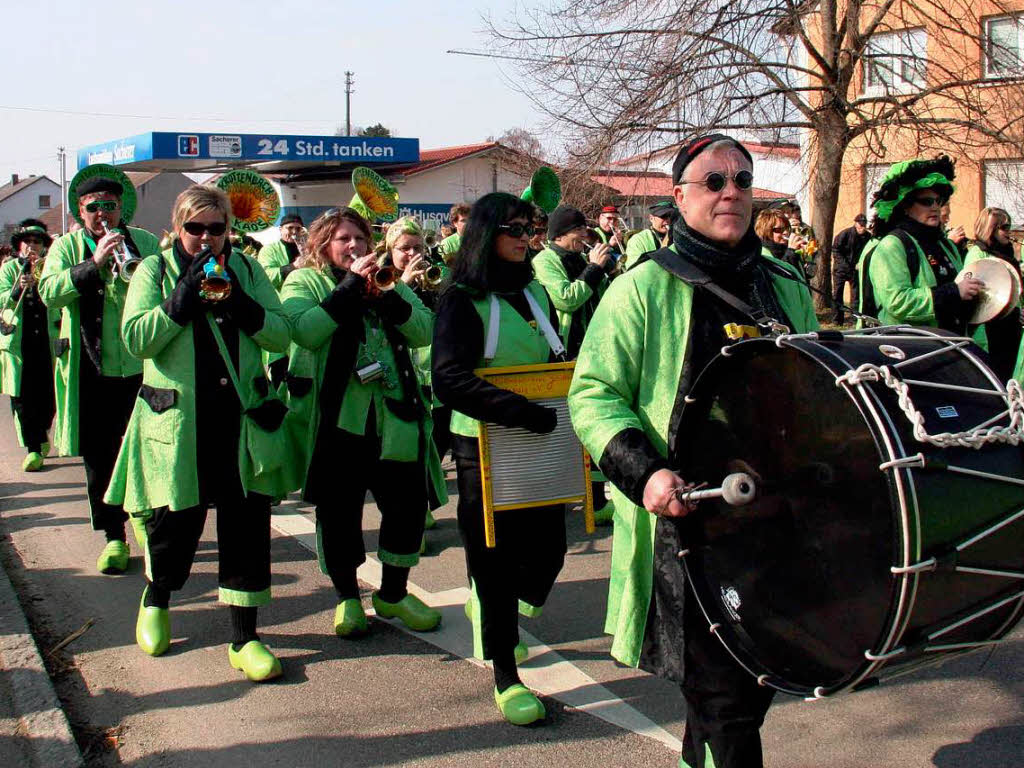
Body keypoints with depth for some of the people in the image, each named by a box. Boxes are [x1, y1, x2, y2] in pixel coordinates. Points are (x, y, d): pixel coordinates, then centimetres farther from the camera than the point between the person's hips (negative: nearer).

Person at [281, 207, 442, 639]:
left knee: (408, 502, 5)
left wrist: (387, 295, -11)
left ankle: (393, 594, 23)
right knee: (339, 508, 5)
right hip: (337, 417, -3)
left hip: (395, 415, 4)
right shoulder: (304, 282, 4)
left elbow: (423, 332, 3)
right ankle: (347, 597, 22)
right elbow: (304, 331, -17)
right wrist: (350, 287, -16)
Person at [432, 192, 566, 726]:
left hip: (540, 443, 6)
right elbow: (449, 380, -23)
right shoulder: (462, 300, -11)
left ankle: (490, 609, 38)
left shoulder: (535, 293, 10)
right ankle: (505, 675, 12)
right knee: (494, 560, -1)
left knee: (548, 547, 7)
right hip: (483, 446, -6)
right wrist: (521, 411, -30)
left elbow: (557, 361, 19)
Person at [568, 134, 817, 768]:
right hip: (685, 518, -5)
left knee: (760, 675, 16)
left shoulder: (786, 288, 13)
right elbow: (594, 394, -6)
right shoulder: (644, 288, -3)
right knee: (723, 695, -5)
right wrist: (643, 471, -21)